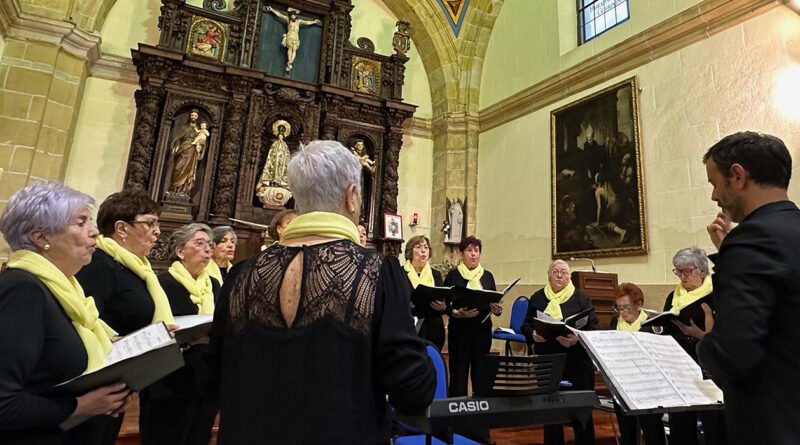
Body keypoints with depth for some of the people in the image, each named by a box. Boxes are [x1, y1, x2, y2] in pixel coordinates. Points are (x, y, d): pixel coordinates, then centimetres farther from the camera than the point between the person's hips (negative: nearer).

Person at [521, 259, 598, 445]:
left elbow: (593, 328, -4)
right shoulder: (537, 298, 7)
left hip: (577, 362, -1)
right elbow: (526, 326, 6)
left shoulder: (581, 297, 2)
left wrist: (578, 339, -22)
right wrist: (533, 335, -15)